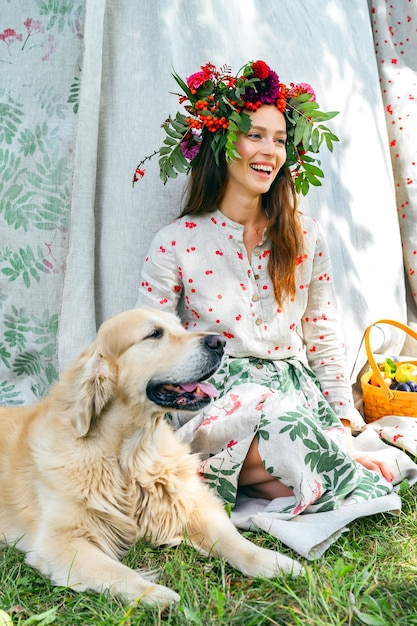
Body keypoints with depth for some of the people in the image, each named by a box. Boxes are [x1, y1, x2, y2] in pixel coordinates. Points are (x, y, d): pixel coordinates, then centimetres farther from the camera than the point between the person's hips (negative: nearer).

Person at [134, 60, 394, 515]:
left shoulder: (306, 237, 7)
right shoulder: (175, 243, -3)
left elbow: (324, 340, 10)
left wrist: (344, 432, 2)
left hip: (293, 389, 3)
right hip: (213, 400, -3)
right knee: (280, 414, -36)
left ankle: (220, 472, -7)